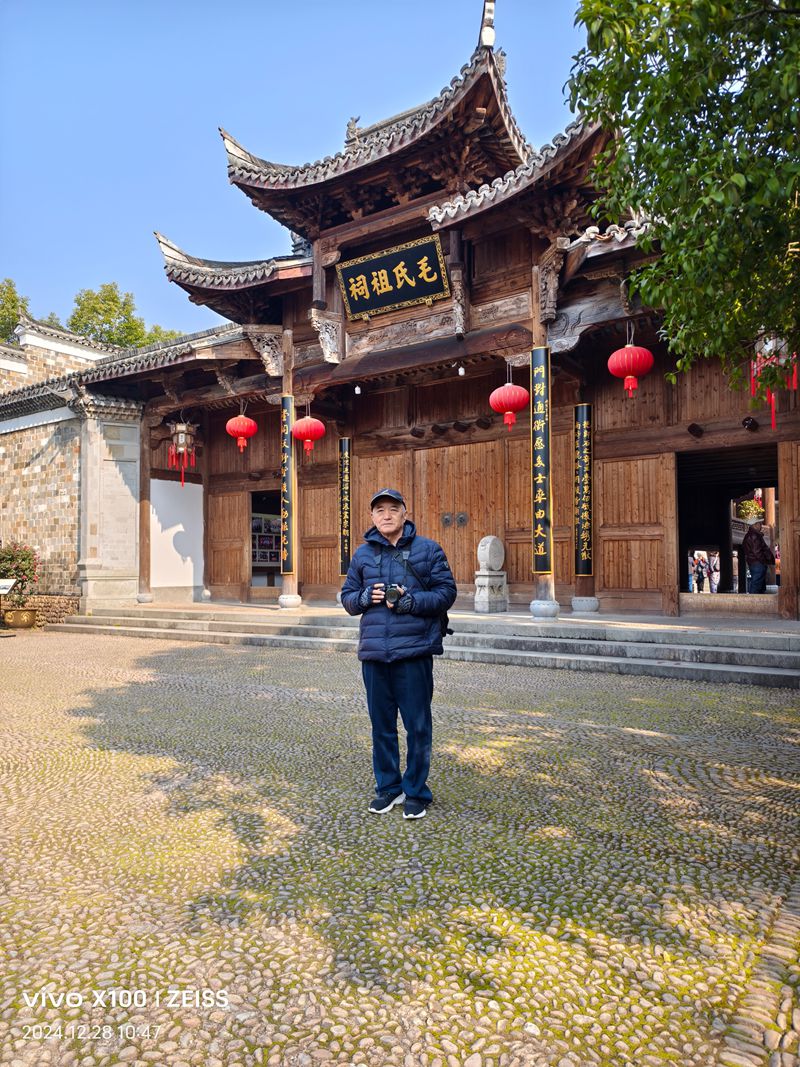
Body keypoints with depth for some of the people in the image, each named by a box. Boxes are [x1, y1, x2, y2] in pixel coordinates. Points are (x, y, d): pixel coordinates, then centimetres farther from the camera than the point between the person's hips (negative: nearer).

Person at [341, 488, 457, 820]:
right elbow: (347, 597, 14)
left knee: (417, 726, 5)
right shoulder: (362, 553, 10)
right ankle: (387, 787, 30)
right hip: (374, 652, 3)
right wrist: (366, 597, -8)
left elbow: (446, 593, -2)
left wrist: (410, 601, -16)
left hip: (414, 651, -3)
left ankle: (416, 792, 22)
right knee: (381, 724, 13)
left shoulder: (428, 549, 1)